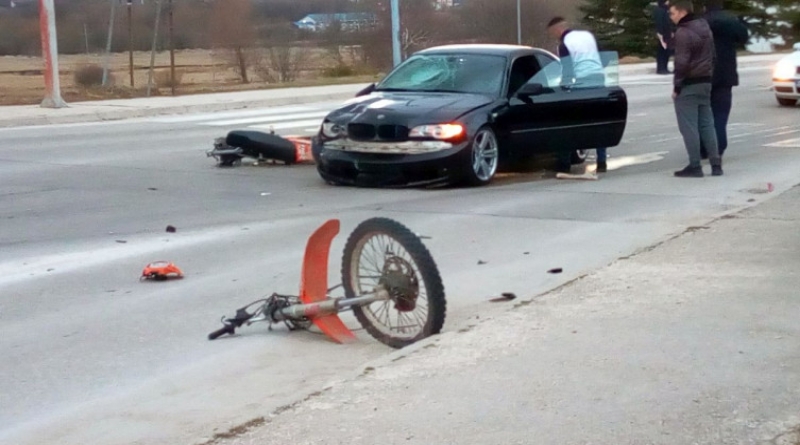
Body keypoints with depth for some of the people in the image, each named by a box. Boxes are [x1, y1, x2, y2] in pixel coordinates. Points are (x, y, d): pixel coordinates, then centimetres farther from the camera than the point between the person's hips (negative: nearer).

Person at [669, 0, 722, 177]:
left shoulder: (683, 32, -16)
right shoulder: (705, 27, 14)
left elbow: (682, 62, -20)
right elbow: (711, 56, 19)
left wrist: (676, 86, -14)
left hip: (689, 84, -9)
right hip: (705, 82, 9)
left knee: (689, 126, -4)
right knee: (706, 124, 11)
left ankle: (695, 166, -4)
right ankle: (716, 164, 10)